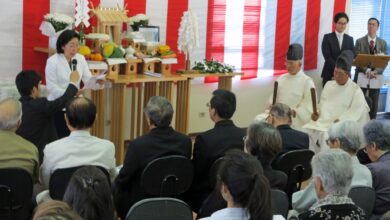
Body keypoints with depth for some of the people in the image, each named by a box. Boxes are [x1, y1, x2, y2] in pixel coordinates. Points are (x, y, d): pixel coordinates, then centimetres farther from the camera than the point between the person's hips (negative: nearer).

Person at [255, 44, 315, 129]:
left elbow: (308, 108, -7)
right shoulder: (281, 79, 17)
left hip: (294, 120, -5)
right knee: (259, 119, -23)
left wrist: (291, 112, -19)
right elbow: (272, 99, 15)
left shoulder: (307, 82, 0)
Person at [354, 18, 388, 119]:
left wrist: (376, 72, -16)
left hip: (376, 76, 2)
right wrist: (367, 71, -21)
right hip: (361, 75, -2)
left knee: (373, 103, 5)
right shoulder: (359, 41, 1)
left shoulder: (383, 43, 7)